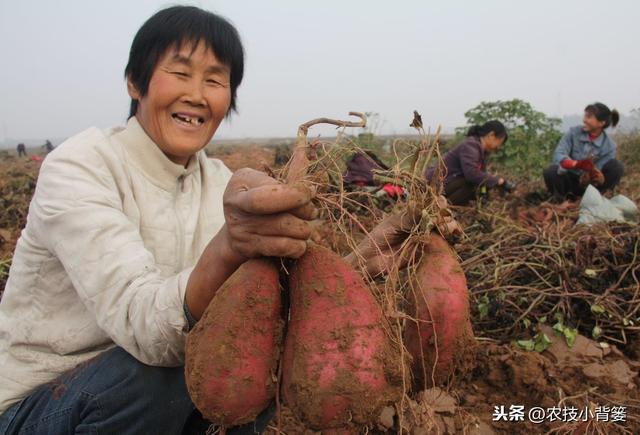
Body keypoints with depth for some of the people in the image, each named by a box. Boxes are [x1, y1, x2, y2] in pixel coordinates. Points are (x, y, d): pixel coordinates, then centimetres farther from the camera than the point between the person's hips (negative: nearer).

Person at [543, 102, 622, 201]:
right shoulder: (574, 132, -11)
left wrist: (600, 179, -42)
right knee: (550, 172, -33)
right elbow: (558, 155, -23)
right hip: (570, 178, -1)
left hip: (589, 183, 1)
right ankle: (560, 198, -5)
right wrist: (577, 164, -43)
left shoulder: (609, 145, -10)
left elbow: (598, 174, -16)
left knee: (616, 167, -22)